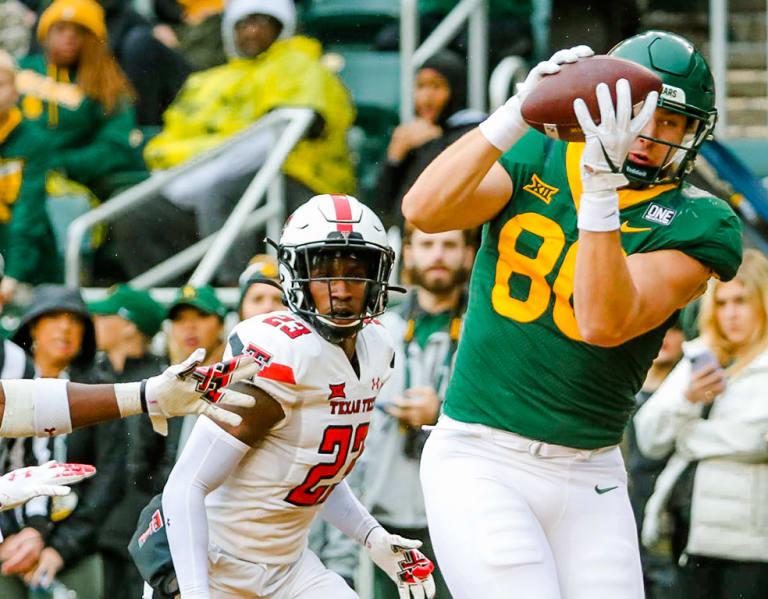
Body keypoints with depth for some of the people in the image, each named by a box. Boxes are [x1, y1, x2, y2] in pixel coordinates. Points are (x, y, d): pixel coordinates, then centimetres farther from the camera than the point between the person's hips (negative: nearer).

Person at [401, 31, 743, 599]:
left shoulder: (695, 226, -3)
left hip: (589, 478, 1)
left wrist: (603, 185, -27)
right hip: (481, 463, -1)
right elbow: (424, 210, -13)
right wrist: (518, 113, -21)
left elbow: (605, 323, -19)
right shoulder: (535, 162, 4)